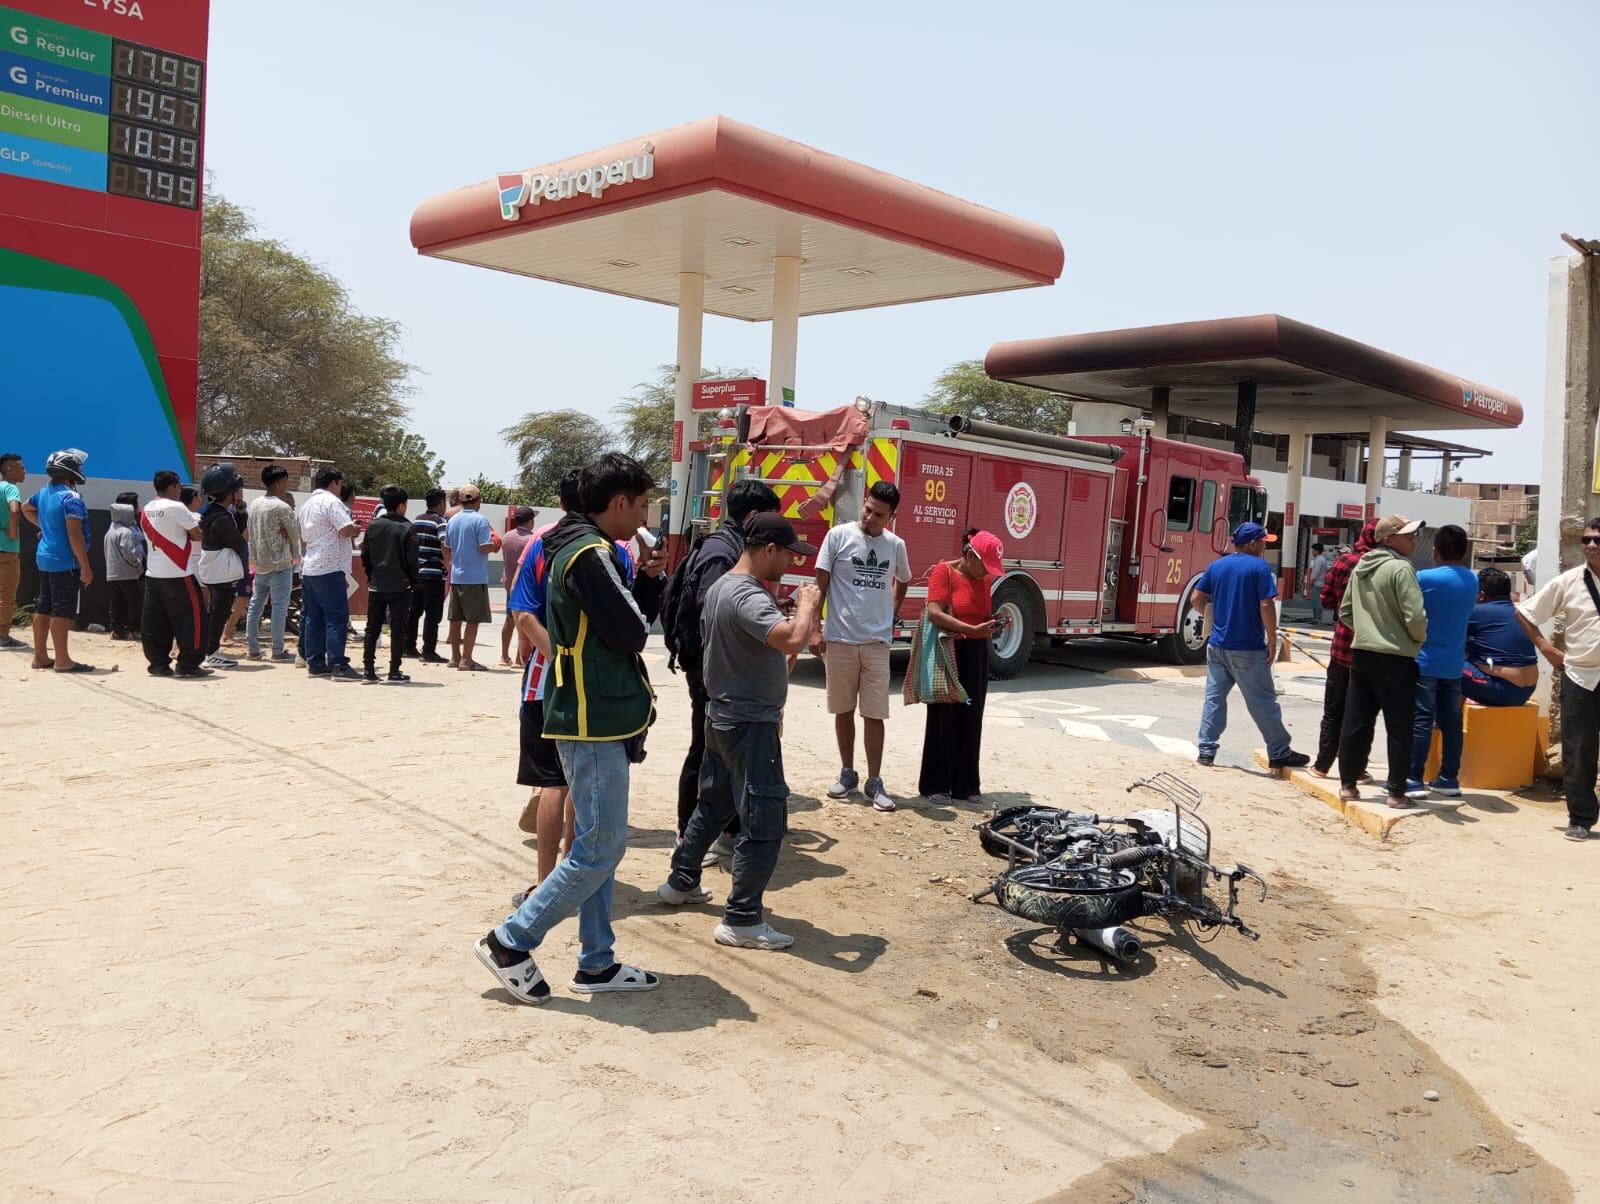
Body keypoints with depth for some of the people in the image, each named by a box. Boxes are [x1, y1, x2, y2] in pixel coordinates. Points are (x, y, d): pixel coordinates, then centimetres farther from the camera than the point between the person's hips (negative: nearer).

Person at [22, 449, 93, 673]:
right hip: (65, 562, -10)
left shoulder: (44, 493, 12)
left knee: (43, 608, 12)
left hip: (45, 558, 10)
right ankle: (62, 660, -7)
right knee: (62, 611, -8)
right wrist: (85, 567, -22)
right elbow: (74, 535, -23)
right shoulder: (71, 497, -17)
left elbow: (26, 507, 34)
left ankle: (40, 656, 19)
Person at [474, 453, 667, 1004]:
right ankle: (510, 942, 6)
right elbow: (631, 633, -18)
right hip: (594, 721, -10)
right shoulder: (591, 554, -17)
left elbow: (637, 619, 16)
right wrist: (636, 619, 3)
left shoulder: (581, 547, 15)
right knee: (599, 849, -4)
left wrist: (649, 579, 1)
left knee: (598, 845, 14)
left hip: (596, 717, 10)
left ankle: (596, 963, 23)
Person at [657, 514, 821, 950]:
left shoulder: (721, 587, 8)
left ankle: (681, 882, 37)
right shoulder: (749, 597, -23)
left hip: (722, 714, 10)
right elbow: (793, 638, -39)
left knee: (713, 803, 23)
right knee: (765, 819, -5)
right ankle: (742, 921, 0)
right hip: (751, 722, -10)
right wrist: (808, 604, -19)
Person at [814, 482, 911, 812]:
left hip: (877, 642, 1)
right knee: (843, 710, 10)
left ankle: (874, 783, 6)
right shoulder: (839, 535, -4)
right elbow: (820, 584, -3)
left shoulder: (896, 545, 4)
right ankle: (847, 773, 23)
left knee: (874, 714, 1)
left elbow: (903, 582, 24)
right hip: (839, 639, -1)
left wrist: (891, 615, 12)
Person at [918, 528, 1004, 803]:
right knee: (944, 717, -1)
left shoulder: (984, 579, 10)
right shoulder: (944, 571, -11)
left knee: (971, 719, 8)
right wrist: (973, 630, -27)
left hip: (976, 655, 6)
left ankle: (965, 784, 16)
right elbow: (934, 614, -20)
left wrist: (993, 623, -1)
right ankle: (935, 784, 8)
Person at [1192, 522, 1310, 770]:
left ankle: (1206, 752, 7)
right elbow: (1266, 606, -16)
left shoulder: (1216, 566, 7)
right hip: (1248, 649, -5)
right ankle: (1279, 754, 12)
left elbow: (1198, 599, 9)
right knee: (1263, 702, 3)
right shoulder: (1259, 567, -10)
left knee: (1214, 698, 9)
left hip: (1218, 645, 5)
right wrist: (1272, 640, -8)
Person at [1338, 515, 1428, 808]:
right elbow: (1415, 617, -17)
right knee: (1399, 728, 2)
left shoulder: (1360, 567, 11)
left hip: (1361, 653, 7)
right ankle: (1396, 791, 6)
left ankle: (1348, 784, 16)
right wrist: (1420, 641, 1)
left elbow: (1345, 612, 17)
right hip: (1395, 658, -7)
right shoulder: (1401, 568, -13)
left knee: (1356, 721, 10)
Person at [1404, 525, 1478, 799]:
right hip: (1454, 664, 5)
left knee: (1420, 721, -4)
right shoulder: (1473, 581, 6)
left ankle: (1414, 779, -5)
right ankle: (1449, 778, 14)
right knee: (1451, 721, 9)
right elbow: (1465, 612, 15)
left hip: (1425, 661, -5)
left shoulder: (1425, 578, -13)